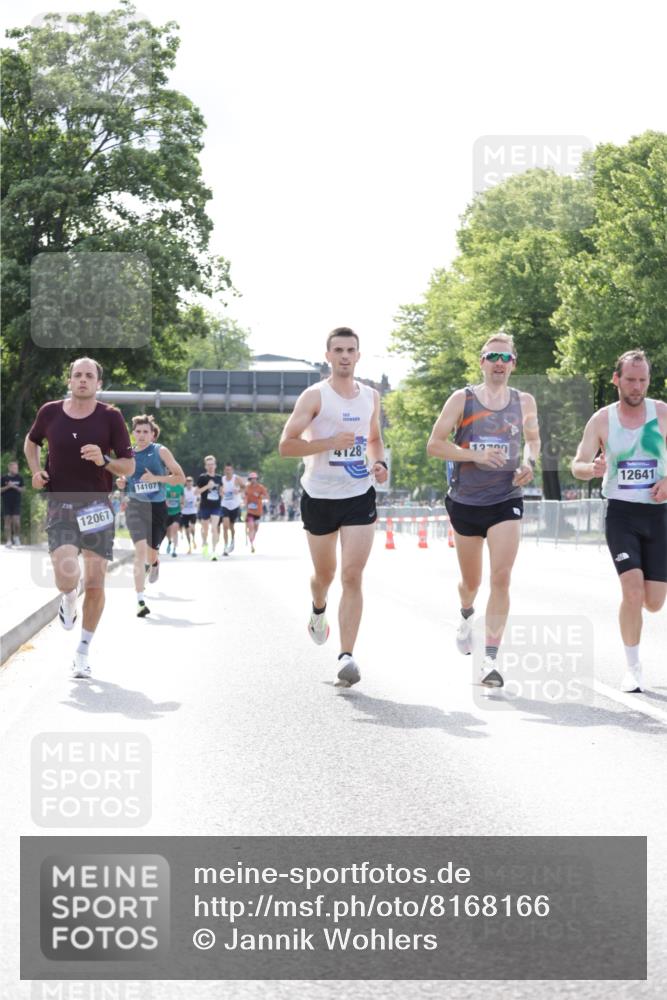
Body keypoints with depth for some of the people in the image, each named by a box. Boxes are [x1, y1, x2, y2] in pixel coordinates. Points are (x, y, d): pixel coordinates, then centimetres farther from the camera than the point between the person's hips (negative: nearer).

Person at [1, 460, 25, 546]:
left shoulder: (19, 478, 4)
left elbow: (23, 490, 5)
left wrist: (15, 487, -10)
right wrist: (7, 487, -13)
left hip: (16, 503, 0)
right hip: (6, 503, 0)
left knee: (16, 522, -8)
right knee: (7, 521, 3)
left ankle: (16, 537, 16)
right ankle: (9, 540, 8)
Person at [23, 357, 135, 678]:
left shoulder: (110, 417, -2)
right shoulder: (50, 412, 2)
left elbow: (129, 466, 0)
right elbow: (31, 441, 23)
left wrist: (104, 460, -20)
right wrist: (36, 471, 5)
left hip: (96, 507, 0)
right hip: (60, 506, 0)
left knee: (94, 584, -2)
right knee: (66, 578, -18)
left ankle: (83, 651, 18)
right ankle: (68, 598, 22)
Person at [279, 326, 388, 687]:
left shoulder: (371, 396, 8)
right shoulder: (315, 396, -7)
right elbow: (286, 445, -13)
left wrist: (379, 463, 3)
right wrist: (331, 442, -22)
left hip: (360, 497, 2)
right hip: (320, 496, -2)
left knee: (352, 575, -10)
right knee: (325, 572, 14)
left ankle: (346, 656, -12)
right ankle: (319, 611, 50)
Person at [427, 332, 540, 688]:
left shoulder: (524, 402, 4)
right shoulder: (462, 399, -4)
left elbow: (533, 439, 21)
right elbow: (434, 445, -6)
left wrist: (529, 462, 0)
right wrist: (475, 455, -19)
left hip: (506, 501, 0)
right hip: (465, 502, 0)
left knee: (501, 578, -14)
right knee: (471, 581, 13)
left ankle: (490, 661, -12)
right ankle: (466, 616, 51)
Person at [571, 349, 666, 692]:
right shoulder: (602, 420, -1)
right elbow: (577, 466, -2)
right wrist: (592, 468, -24)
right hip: (621, 513, -1)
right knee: (632, 591, -17)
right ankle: (632, 668, -2)